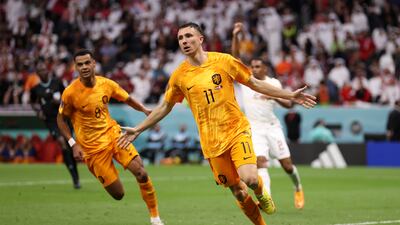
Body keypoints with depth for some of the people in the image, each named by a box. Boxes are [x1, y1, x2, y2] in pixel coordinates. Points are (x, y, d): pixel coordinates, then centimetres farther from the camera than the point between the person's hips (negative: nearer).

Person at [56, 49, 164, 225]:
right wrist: (73, 144, -10)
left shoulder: (106, 84, -3)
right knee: (118, 194, -5)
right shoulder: (70, 93, -14)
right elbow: (61, 119, -1)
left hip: (113, 134, 3)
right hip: (92, 146, -3)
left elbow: (127, 99, 12)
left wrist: (144, 110, -6)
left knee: (141, 173, -15)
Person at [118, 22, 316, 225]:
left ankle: (261, 193, 14)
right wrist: (137, 130, 13)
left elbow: (255, 84, 5)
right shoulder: (179, 76, 1)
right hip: (212, 142, 2)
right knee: (237, 191, 1)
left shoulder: (223, 61, -3)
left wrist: (290, 95, 2)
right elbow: (165, 107, 15)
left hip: (237, 131, -2)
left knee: (249, 178, -22)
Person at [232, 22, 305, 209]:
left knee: (286, 164, 2)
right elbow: (235, 57, -6)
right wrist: (235, 36, -16)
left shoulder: (274, 83, 2)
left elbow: (289, 104, -1)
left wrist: (275, 96, -20)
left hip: (272, 127, 0)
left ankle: (298, 187, 32)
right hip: (255, 129, 0)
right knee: (260, 162, -18)